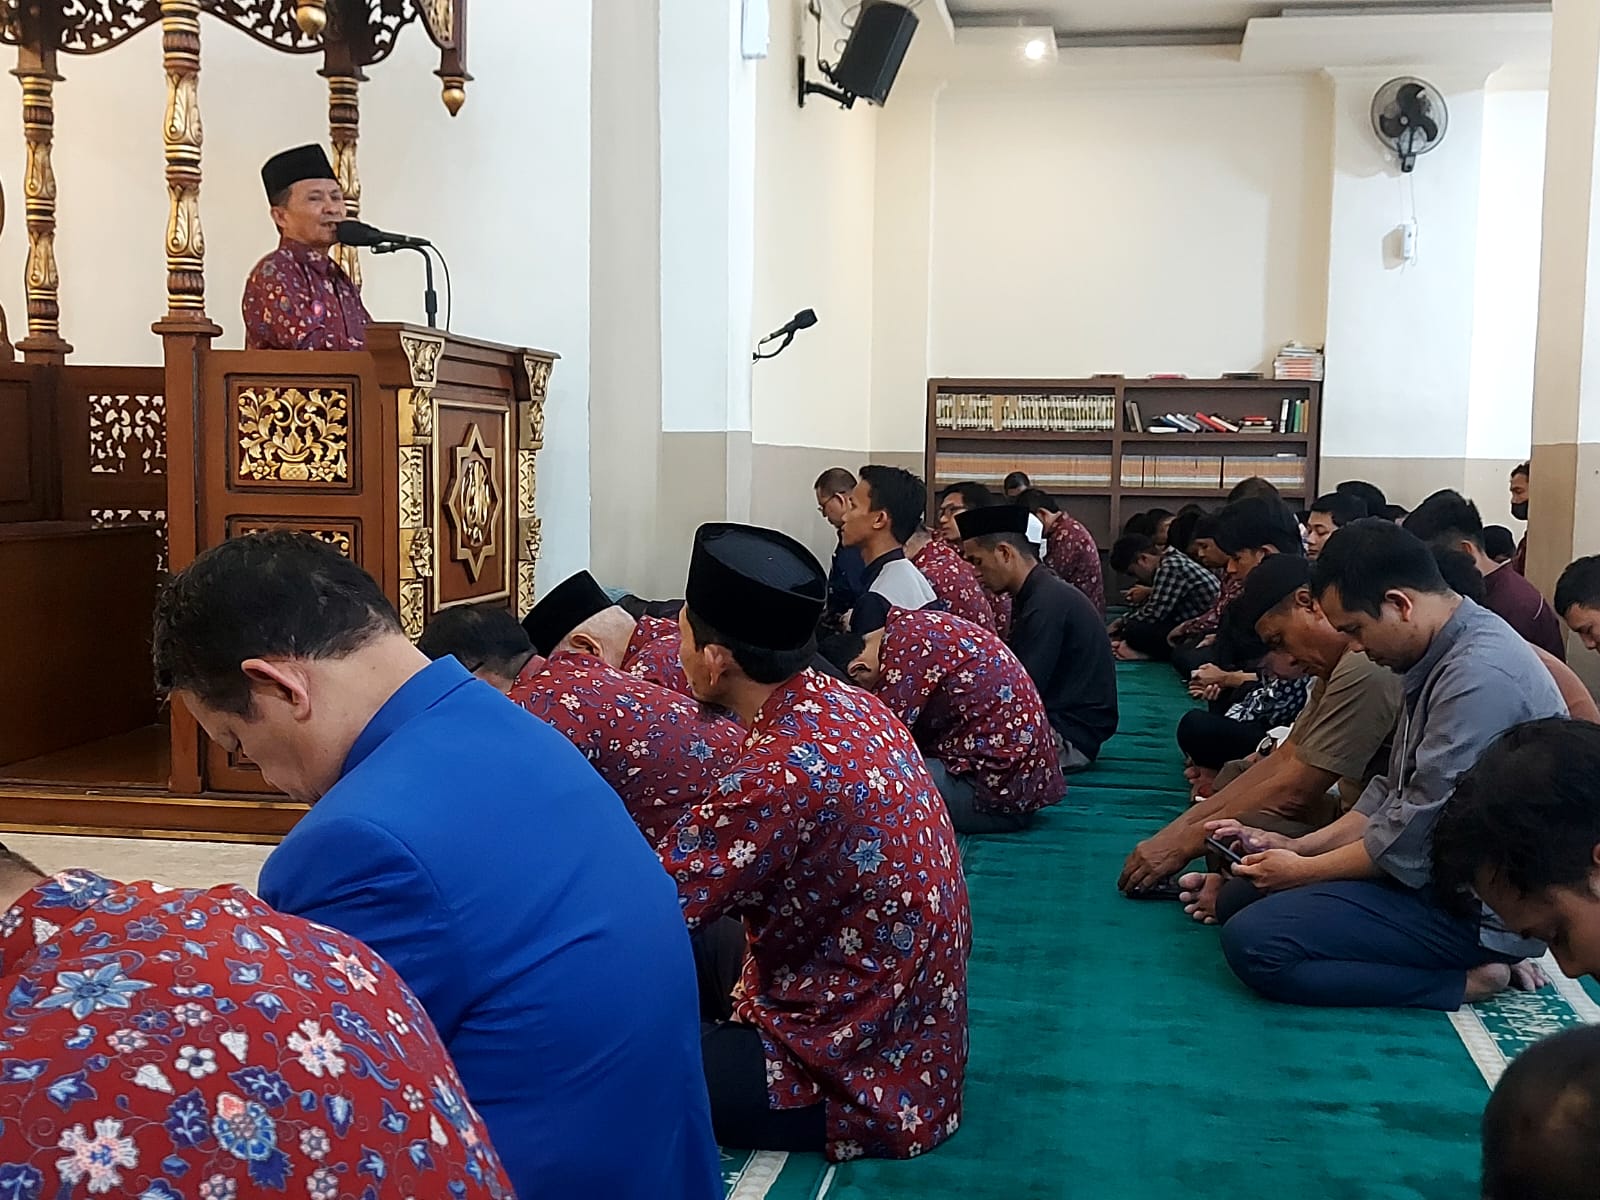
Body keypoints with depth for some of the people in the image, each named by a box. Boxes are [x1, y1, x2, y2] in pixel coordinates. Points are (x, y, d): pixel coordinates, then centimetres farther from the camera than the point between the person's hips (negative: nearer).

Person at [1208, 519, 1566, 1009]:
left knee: (1253, 942, -22)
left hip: (1478, 908, -11)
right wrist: (1299, 847, 7)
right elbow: (1395, 791, 15)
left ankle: (1468, 980, -10)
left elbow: (1413, 840, -22)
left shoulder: (1480, 674, -25)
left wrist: (1303, 870, -8)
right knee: (1240, 898, 12)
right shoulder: (1443, 656, 7)